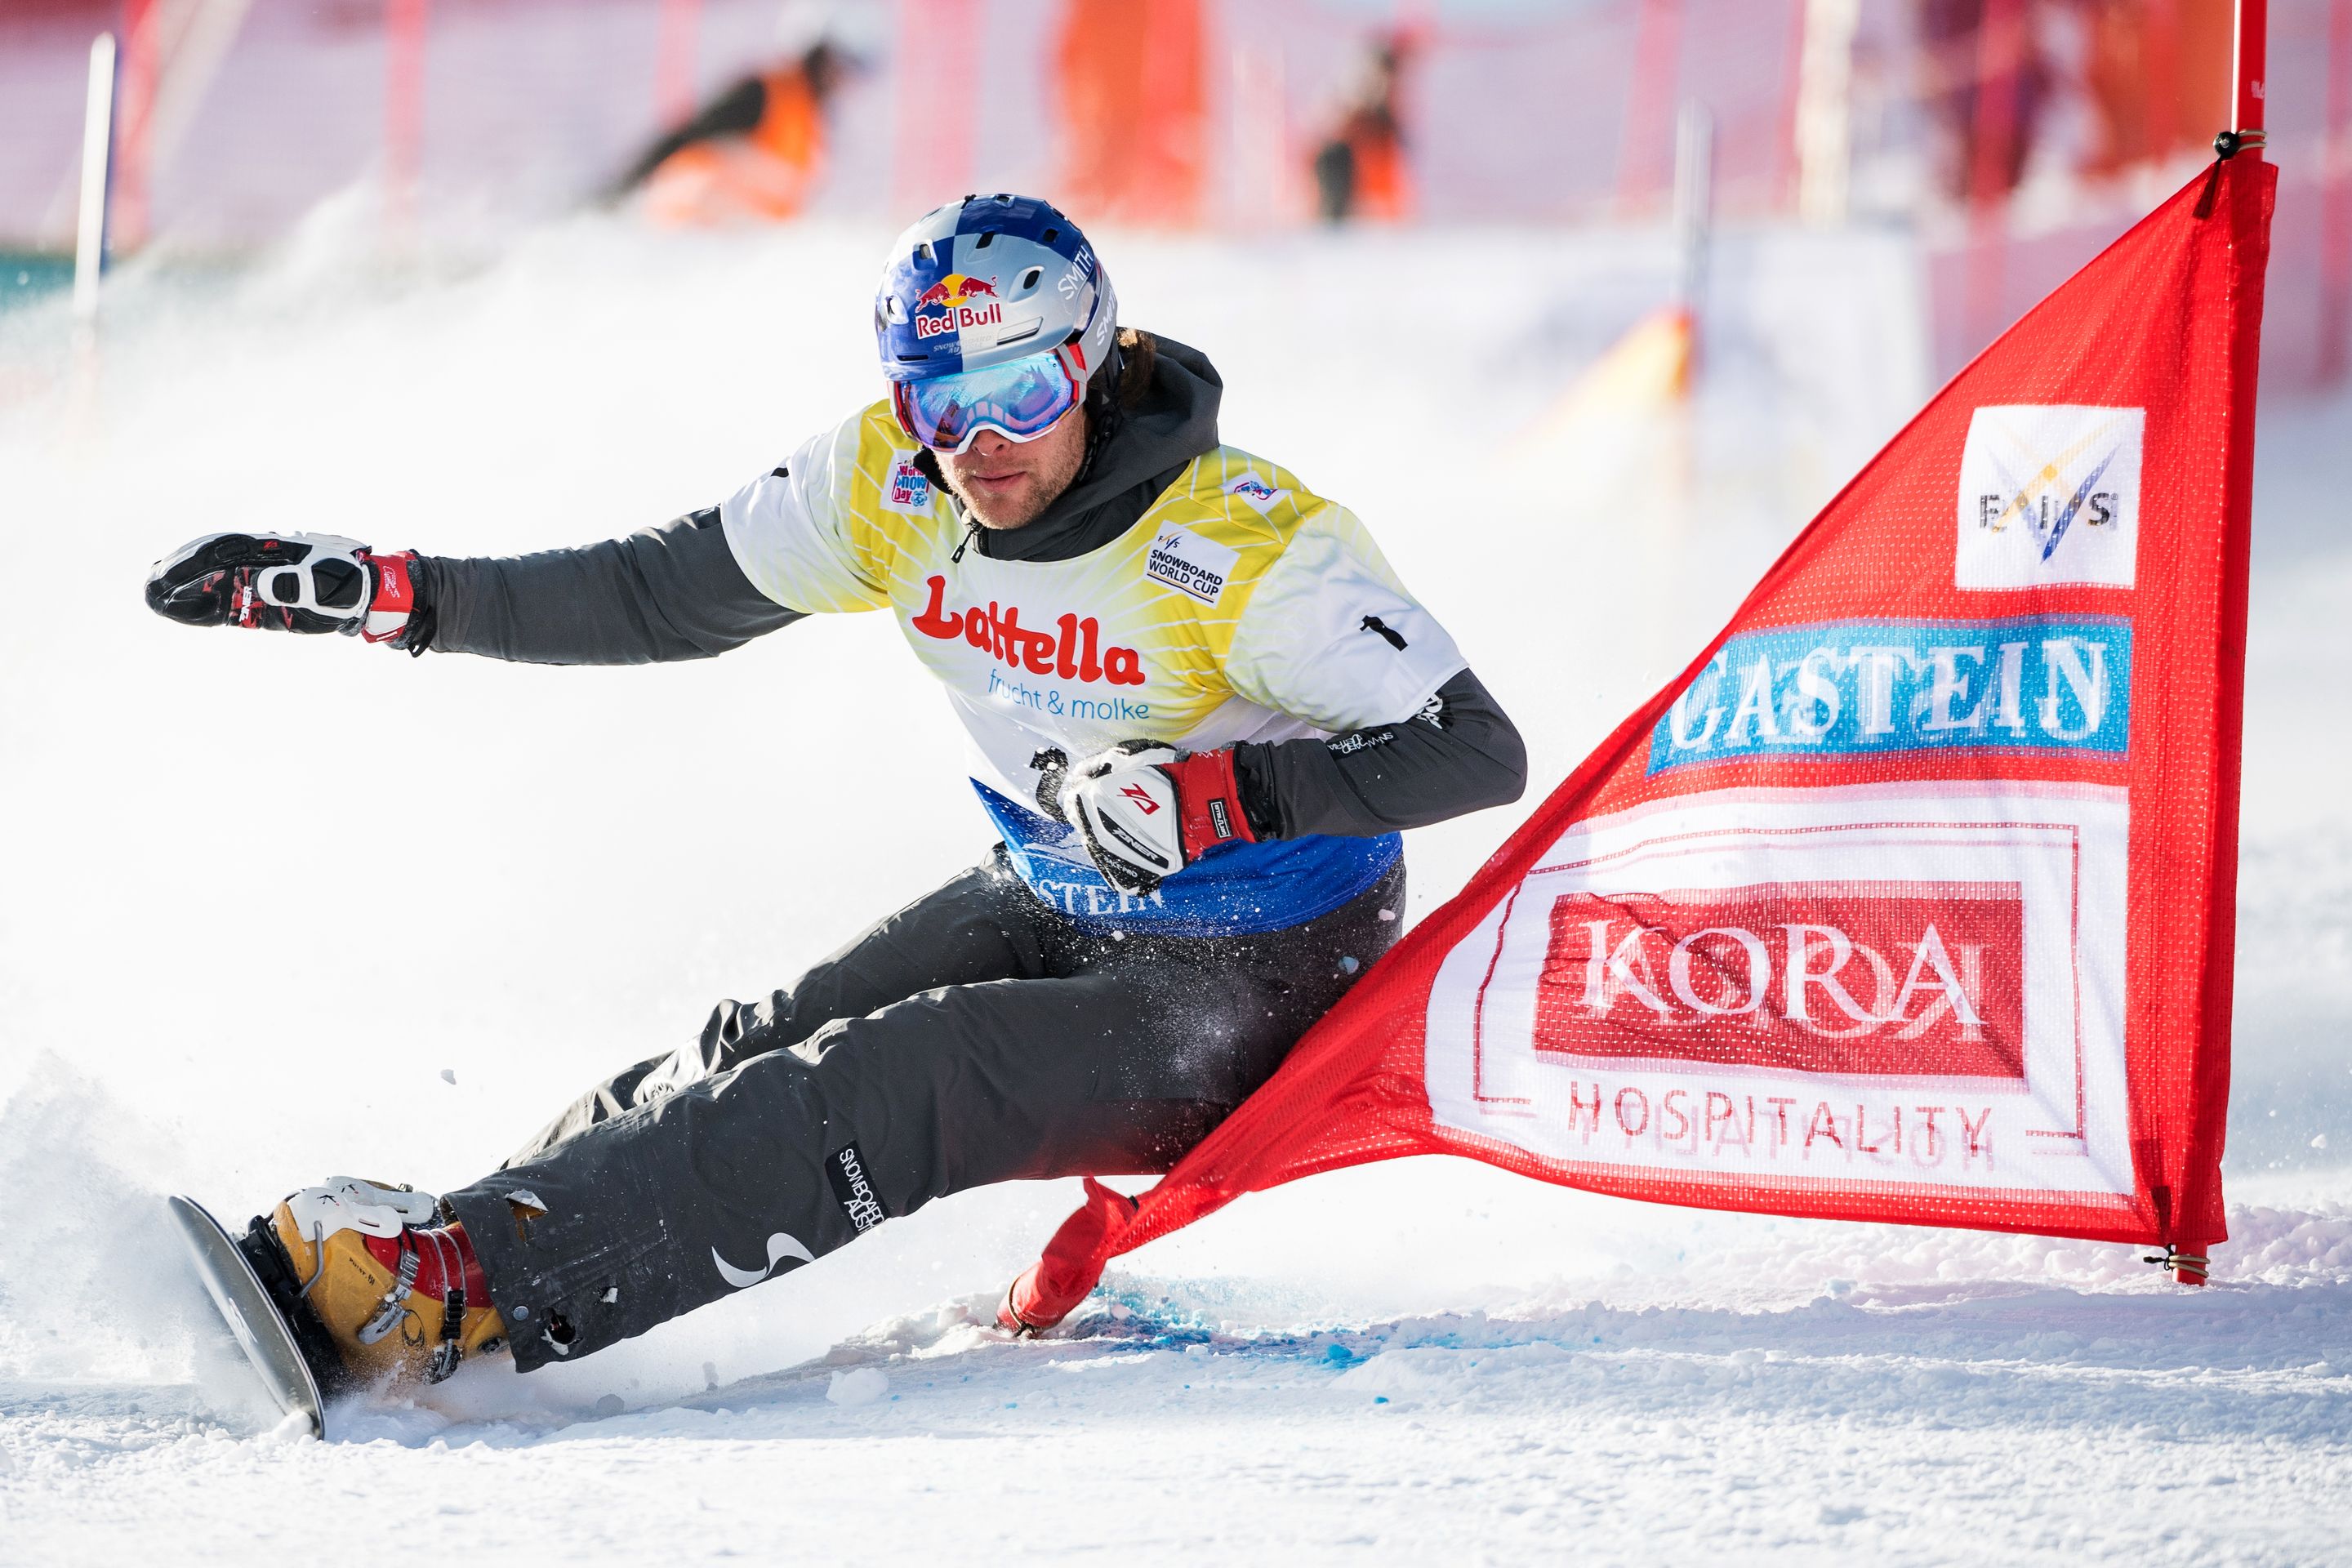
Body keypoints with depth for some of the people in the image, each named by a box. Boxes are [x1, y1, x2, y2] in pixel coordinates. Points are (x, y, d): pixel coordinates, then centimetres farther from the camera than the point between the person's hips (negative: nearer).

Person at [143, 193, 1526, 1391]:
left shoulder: (1246, 547, -27)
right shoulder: (889, 487, -9)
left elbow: (1478, 751, -28)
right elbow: (663, 596, 2)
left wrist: (1217, 792, -42)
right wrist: (391, 595, -7)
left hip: (1245, 988, -7)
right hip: (1055, 907, 7)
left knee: (885, 1089, -24)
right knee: (767, 1049, -9)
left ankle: (457, 1288, -31)